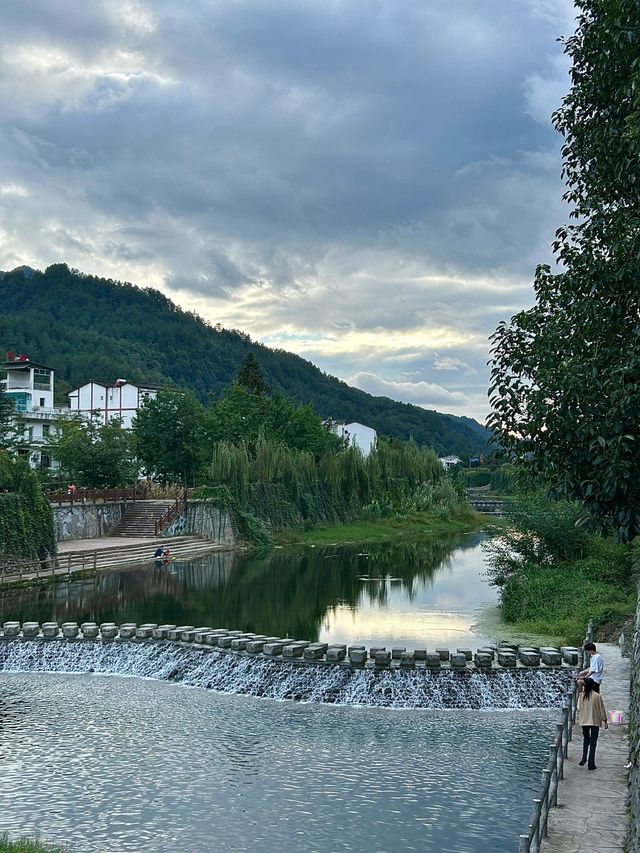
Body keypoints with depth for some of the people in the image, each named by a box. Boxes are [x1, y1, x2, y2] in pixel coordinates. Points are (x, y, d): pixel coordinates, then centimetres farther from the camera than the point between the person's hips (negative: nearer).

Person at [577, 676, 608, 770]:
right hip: (595, 721, -2)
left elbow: (579, 708, 2)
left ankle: (584, 758, 10)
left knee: (586, 739, 21)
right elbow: (602, 709, -5)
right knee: (593, 742, 4)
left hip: (584, 721, 2)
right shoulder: (597, 696, -13)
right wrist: (605, 721, 5)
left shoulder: (581, 695, -6)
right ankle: (591, 764, 4)